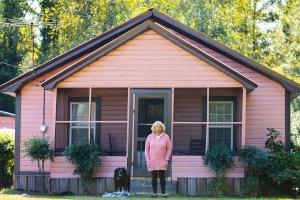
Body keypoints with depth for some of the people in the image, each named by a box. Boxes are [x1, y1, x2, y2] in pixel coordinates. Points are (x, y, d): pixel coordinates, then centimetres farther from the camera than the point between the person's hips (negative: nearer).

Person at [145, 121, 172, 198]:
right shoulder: (150, 137, 1)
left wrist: (166, 160, -6)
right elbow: (146, 149, 5)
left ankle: (163, 193, 3)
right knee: (154, 178, 5)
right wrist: (147, 160, -2)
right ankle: (154, 193, 10)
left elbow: (169, 149, 1)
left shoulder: (166, 137, -2)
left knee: (162, 177, -1)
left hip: (162, 162, -1)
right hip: (152, 162, 1)